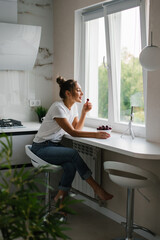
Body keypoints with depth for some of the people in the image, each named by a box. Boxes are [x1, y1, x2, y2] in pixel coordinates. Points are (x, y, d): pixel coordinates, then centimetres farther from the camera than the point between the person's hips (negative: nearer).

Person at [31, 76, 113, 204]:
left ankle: (60, 196, -12)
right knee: (73, 153, -29)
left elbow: (78, 128, 7)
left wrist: (84, 112, -5)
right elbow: (72, 132, -23)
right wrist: (95, 134, -29)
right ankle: (97, 189, -22)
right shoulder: (58, 107, -20)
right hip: (42, 147, -7)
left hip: (55, 145, 7)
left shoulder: (73, 106, 6)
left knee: (71, 165, -24)